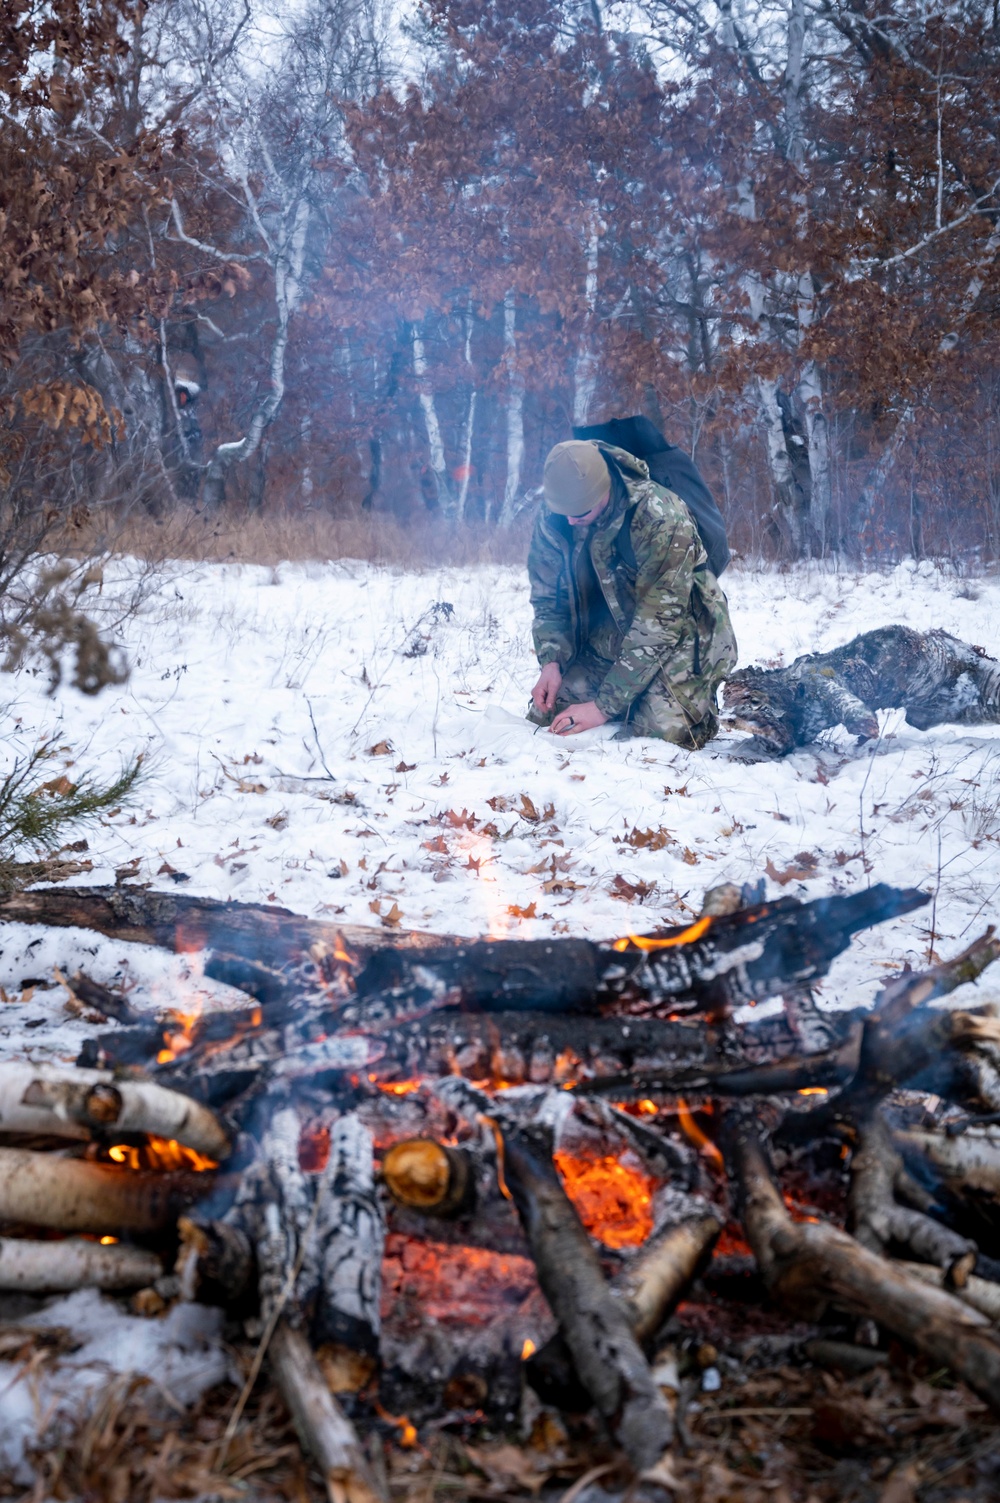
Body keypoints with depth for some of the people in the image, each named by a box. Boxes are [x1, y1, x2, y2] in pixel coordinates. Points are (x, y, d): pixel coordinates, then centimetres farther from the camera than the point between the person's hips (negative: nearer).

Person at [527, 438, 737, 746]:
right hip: (603, 644, 6)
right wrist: (550, 661, -17)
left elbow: (658, 627, -28)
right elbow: (547, 598, 3)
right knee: (542, 717, -8)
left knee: (662, 730, -27)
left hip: (678, 640, -5)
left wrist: (604, 706, -29)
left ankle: (699, 703, 9)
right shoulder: (553, 518, -10)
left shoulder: (660, 517, -28)